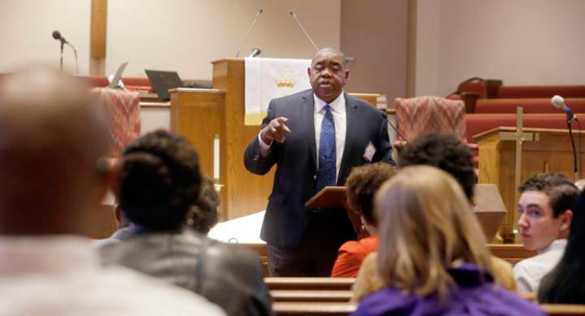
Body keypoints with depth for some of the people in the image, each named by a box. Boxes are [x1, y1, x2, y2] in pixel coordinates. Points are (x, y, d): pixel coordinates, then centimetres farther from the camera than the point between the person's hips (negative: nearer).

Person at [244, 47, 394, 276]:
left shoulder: (370, 117, 5)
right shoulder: (282, 109, 3)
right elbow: (254, 166, 3)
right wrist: (265, 137, -17)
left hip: (346, 232, 1)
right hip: (290, 232, 0)